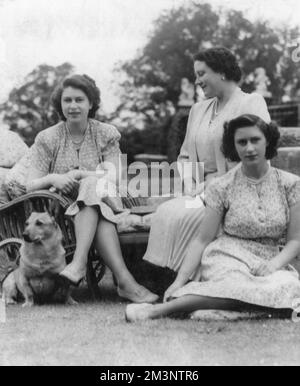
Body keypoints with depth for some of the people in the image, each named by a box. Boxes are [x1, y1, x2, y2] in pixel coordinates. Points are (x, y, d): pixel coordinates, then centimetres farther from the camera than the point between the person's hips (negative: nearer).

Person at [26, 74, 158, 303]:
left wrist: (82, 175, -21)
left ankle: (80, 263, -47)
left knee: (91, 185, -32)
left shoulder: (106, 135, 9)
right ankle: (124, 280, -48)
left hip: (102, 204, 1)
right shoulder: (47, 139, 7)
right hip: (59, 213, -1)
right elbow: (31, 186, -2)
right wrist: (53, 179, -24)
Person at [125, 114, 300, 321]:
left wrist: (273, 265, -16)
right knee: (240, 285, -40)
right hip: (227, 258, -2)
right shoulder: (222, 187, 1)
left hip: (272, 263, 2)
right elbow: (203, 239, 1)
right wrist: (180, 280, -11)